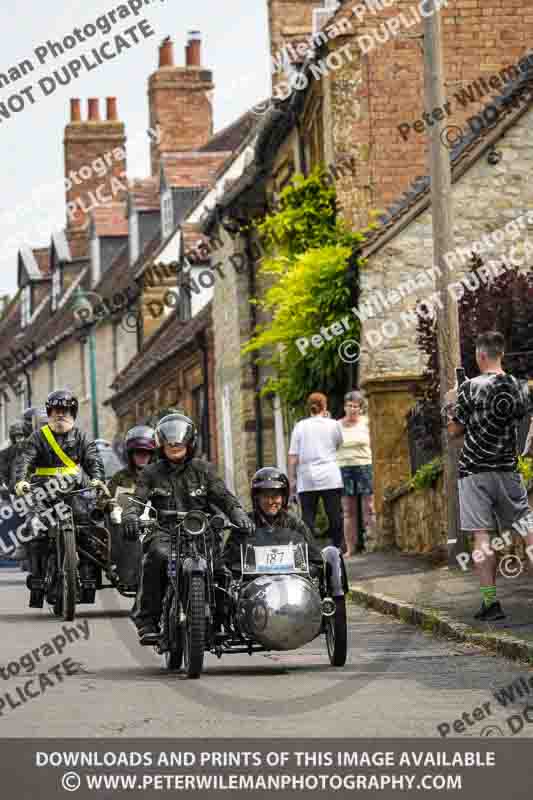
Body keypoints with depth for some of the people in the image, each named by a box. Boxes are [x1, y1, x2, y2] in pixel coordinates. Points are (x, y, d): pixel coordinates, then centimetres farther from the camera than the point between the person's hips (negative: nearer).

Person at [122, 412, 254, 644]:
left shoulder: (202, 469, 17)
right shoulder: (151, 473, 16)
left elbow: (223, 496, 7)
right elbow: (137, 500, 2)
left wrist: (239, 514, -14)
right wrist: (131, 516, -22)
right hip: (164, 532, -1)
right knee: (158, 556, -36)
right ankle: (147, 621, -30)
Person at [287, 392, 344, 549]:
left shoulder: (300, 426, 4)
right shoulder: (333, 425, 2)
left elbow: (293, 456, 0)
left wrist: (292, 479, 6)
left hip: (306, 479, 1)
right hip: (330, 477, -1)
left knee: (307, 517, 0)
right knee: (335, 515, 4)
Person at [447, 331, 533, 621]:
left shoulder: (470, 388, -10)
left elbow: (455, 431, -6)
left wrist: (452, 407, 14)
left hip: (474, 471, -4)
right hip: (508, 468, 4)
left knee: (482, 537, -4)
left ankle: (491, 602, -7)